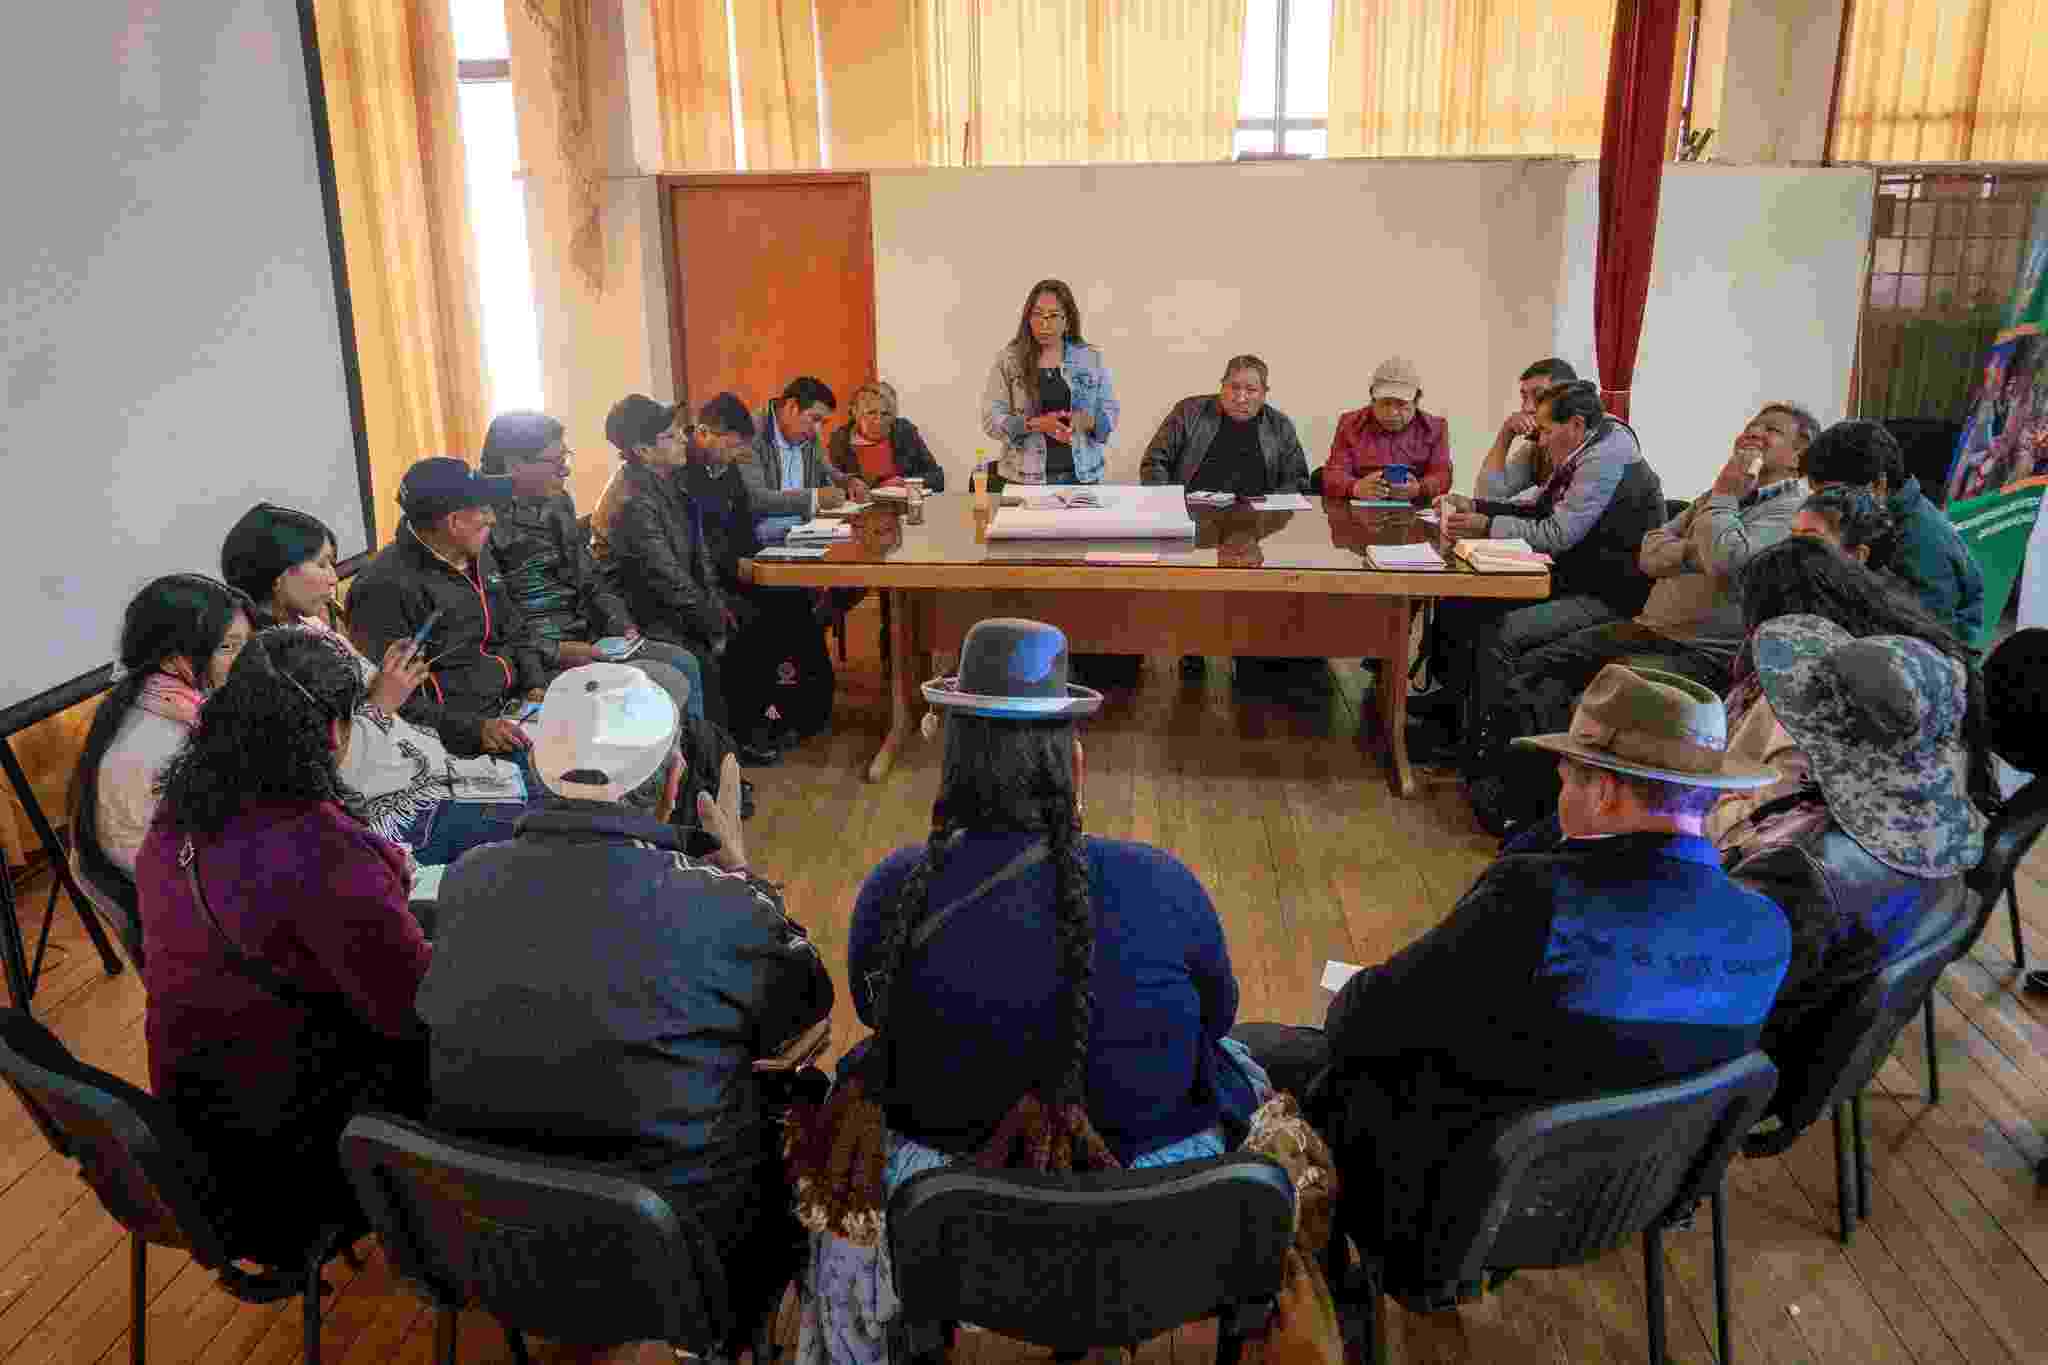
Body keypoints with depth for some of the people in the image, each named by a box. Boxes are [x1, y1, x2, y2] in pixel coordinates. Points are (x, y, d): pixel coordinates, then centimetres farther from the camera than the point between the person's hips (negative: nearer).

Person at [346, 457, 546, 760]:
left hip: (517, 704, 8)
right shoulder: (387, 588, -14)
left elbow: (516, 633, 24)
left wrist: (536, 687, 6)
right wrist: (475, 730, -25)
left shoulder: (477, 555, 13)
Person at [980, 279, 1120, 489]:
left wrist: (1086, 421, -16)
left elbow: (1110, 414, 6)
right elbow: (991, 420, -6)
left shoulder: (1091, 359, 4)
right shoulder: (1007, 359, -1)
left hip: (1081, 476, 2)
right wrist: (1035, 424, -21)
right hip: (1025, 479, -1)